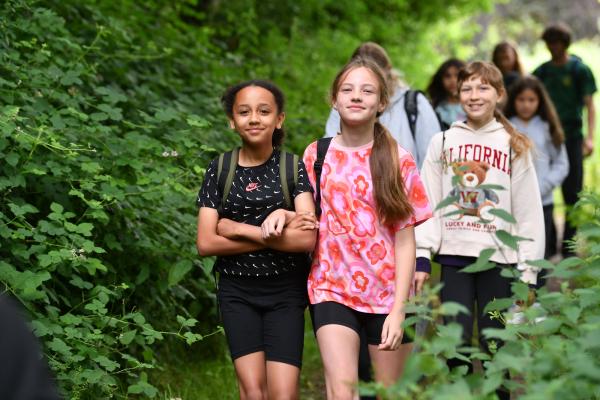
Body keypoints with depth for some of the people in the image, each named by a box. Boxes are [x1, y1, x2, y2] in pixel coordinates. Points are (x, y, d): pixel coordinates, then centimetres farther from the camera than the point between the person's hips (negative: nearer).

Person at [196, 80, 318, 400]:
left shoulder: (293, 167, -1)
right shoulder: (219, 169, 3)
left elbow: (306, 240, -14)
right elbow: (205, 243, -5)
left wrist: (239, 229, -14)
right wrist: (273, 233, -11)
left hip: (285, 292, -1)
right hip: (237, 292, 1)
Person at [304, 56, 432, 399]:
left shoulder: (398, 161, 0)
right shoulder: (316, 155, 4)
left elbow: (405, 240, -2)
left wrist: (399, 309, -10)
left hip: (388, 292, 0)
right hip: (333, 289, 0)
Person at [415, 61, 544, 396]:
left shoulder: (514, 146, 5)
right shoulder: (442, 142, 8)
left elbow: (529, 211, 3)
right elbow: (427, 202, 6)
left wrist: (528, 270, -1)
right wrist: (421, 254, -4)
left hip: (499, 256, -1)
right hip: (453, 255, 1)